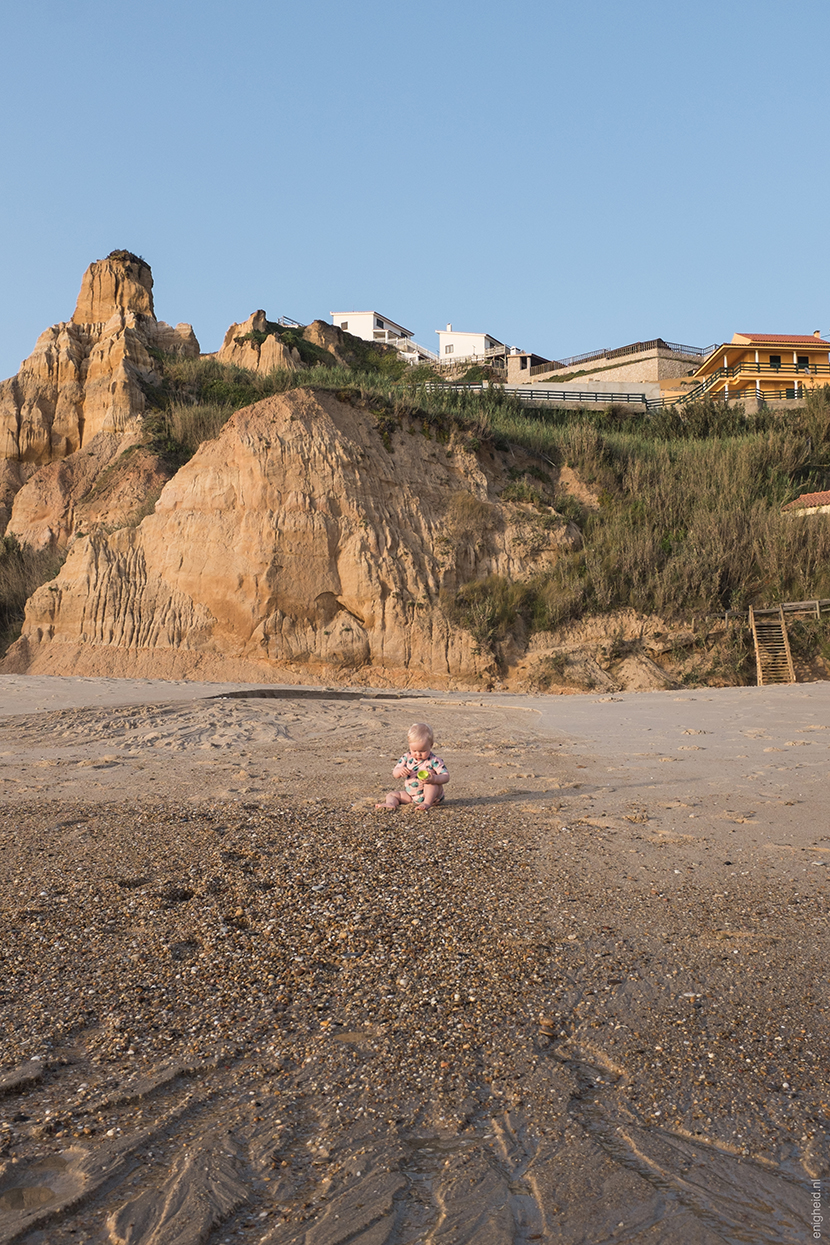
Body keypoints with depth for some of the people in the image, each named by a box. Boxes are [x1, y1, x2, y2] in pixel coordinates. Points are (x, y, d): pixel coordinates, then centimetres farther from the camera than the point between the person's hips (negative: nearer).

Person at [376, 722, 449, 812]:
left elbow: (446, 777, -19)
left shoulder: (434, 761, -16)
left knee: (431, 782, -30)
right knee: (392, 794, -2)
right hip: (410, 796, 5)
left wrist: (434, 778, -39)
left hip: (431, 795, -5)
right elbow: (394, 774, 1)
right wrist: (399, 771, -24)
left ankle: (427, 803, -32)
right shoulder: (406, 757, -2)